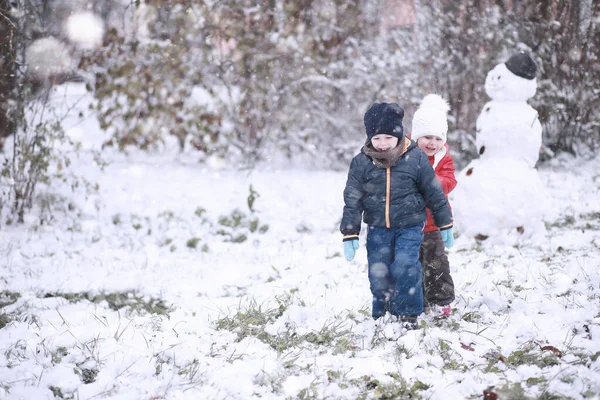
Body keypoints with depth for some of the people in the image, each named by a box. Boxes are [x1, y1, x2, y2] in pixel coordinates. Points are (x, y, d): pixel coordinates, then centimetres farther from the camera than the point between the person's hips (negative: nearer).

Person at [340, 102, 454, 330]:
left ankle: (409, 314, -1)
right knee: (378, 274, 3)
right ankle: (381, 315, 22)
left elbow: (434, 192, 1)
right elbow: (352, 200, -1)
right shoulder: (361, 162, -6)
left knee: (406, 267, -17)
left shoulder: (415, 158, -9)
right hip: (377, 229, 2)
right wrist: (350, 234, -4)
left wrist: (445, 224, 7)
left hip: (410, 227, -2)